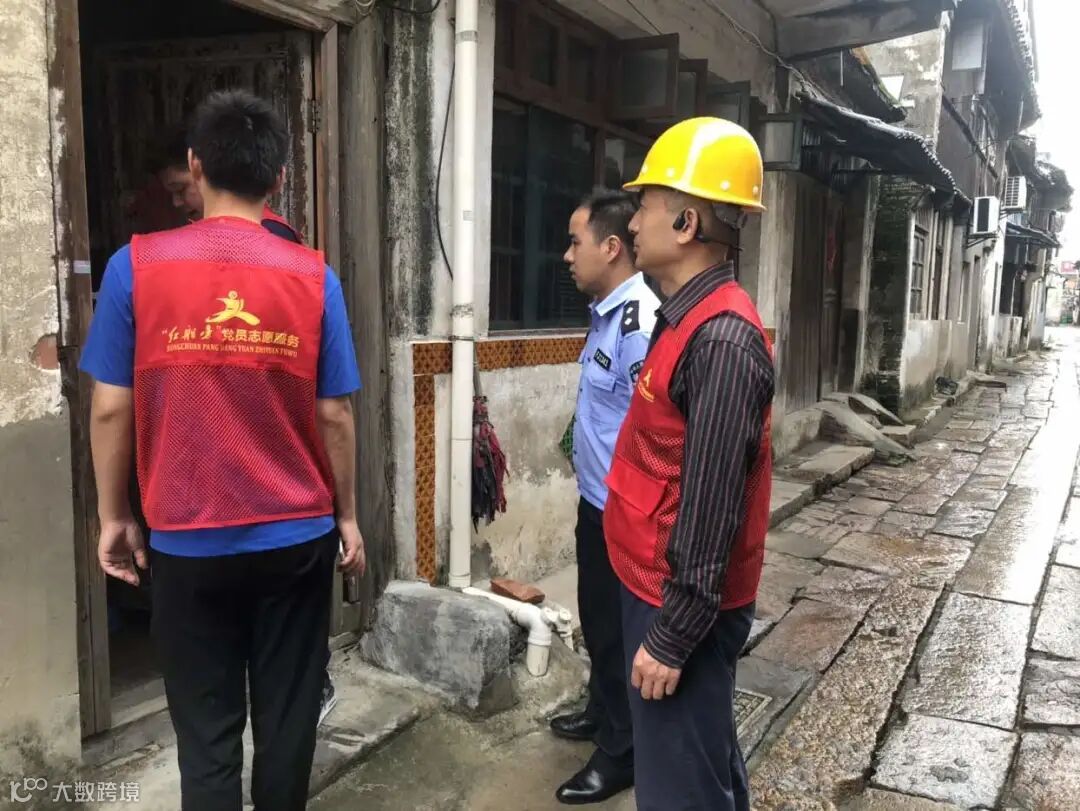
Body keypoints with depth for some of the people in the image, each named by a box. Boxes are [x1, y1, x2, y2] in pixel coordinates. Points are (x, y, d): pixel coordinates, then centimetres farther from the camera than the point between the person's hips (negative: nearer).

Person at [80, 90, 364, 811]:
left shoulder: (136, 265, -6)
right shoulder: (312, 276, -5)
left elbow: (110, 408, -4)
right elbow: (335, 414, -3)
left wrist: (113, 517, 9)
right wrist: (347, 515, 9)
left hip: (189, 543, 0)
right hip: (296, 537, 1)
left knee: (206, 732, 13)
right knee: (286, 722, 15)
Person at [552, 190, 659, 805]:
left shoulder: (641, 321, -25)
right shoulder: (606, 312, 6)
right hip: (597, 500, 9)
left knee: (619, 630, 8)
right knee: (597, 619, 24)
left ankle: (621, 753, 28)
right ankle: (602, 714, 46)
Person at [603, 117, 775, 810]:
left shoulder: (722, 340, -24)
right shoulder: (690, 319, 8)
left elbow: (710, 507, -25)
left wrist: (671, 636, -20)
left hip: (680, 607, -9)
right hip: (659, 589, 9)